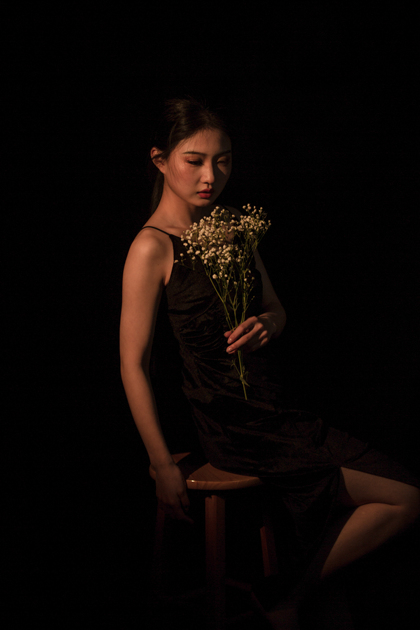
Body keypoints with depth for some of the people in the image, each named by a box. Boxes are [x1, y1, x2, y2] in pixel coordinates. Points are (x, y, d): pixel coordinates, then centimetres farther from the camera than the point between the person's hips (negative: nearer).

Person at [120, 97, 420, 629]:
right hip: (236, 430, -8)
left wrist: (266, 325, -11)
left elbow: (277, 309, 15)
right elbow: (133, 366, -14)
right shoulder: (152, 249, -14)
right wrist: (164, 469, -13)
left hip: (273, 410, 8)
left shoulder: (231, 226, 9)